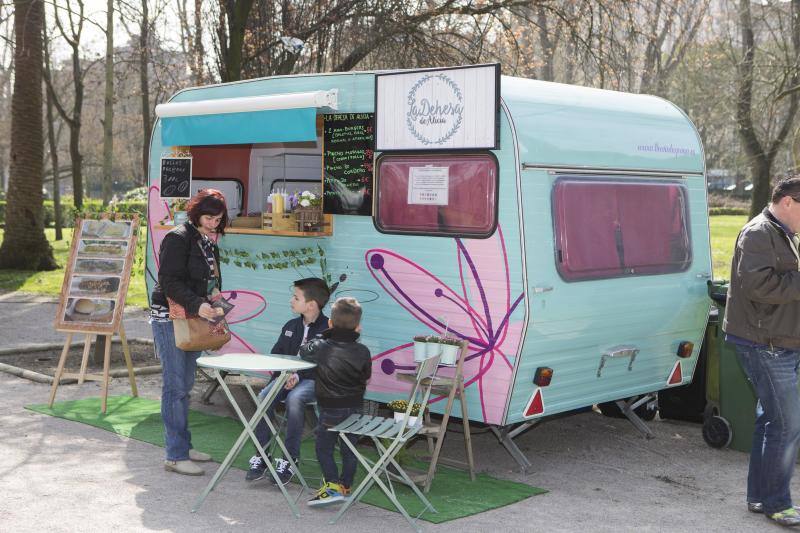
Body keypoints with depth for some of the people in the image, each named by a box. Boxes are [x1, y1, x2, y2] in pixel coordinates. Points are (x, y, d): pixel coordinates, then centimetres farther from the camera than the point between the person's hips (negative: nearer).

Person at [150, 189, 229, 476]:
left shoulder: (209, 243, 15)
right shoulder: (178, 239, -12)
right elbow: (169, 282, -19)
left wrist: (214, 303, 8)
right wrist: (197, 305, -28)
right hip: (169, 318, -9)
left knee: (185, 385, 13)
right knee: (176, 387, -8)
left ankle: (184, 446, 22)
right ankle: (175, 456, -4)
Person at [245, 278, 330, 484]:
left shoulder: (328, 329, -7)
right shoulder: (291, 326, 15)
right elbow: (276, 355, 15)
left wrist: (298, 376, -21)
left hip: (313, 380, -6)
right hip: (287, 377, 6)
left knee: (294, 398, -35)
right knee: (264, 396, -23)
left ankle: (290, 460, -25)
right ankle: (261, 456, -15)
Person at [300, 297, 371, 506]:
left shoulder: (320, 347, -14)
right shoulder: (362, 351, -9)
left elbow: (302, 353, 6)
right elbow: (366, 377, 4)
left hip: (330, 409, -3)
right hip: (354, 407, 3)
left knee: (323, 448, 7)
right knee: (349, 449, 15)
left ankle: (333, 485, -5)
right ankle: (345, 485, 23)